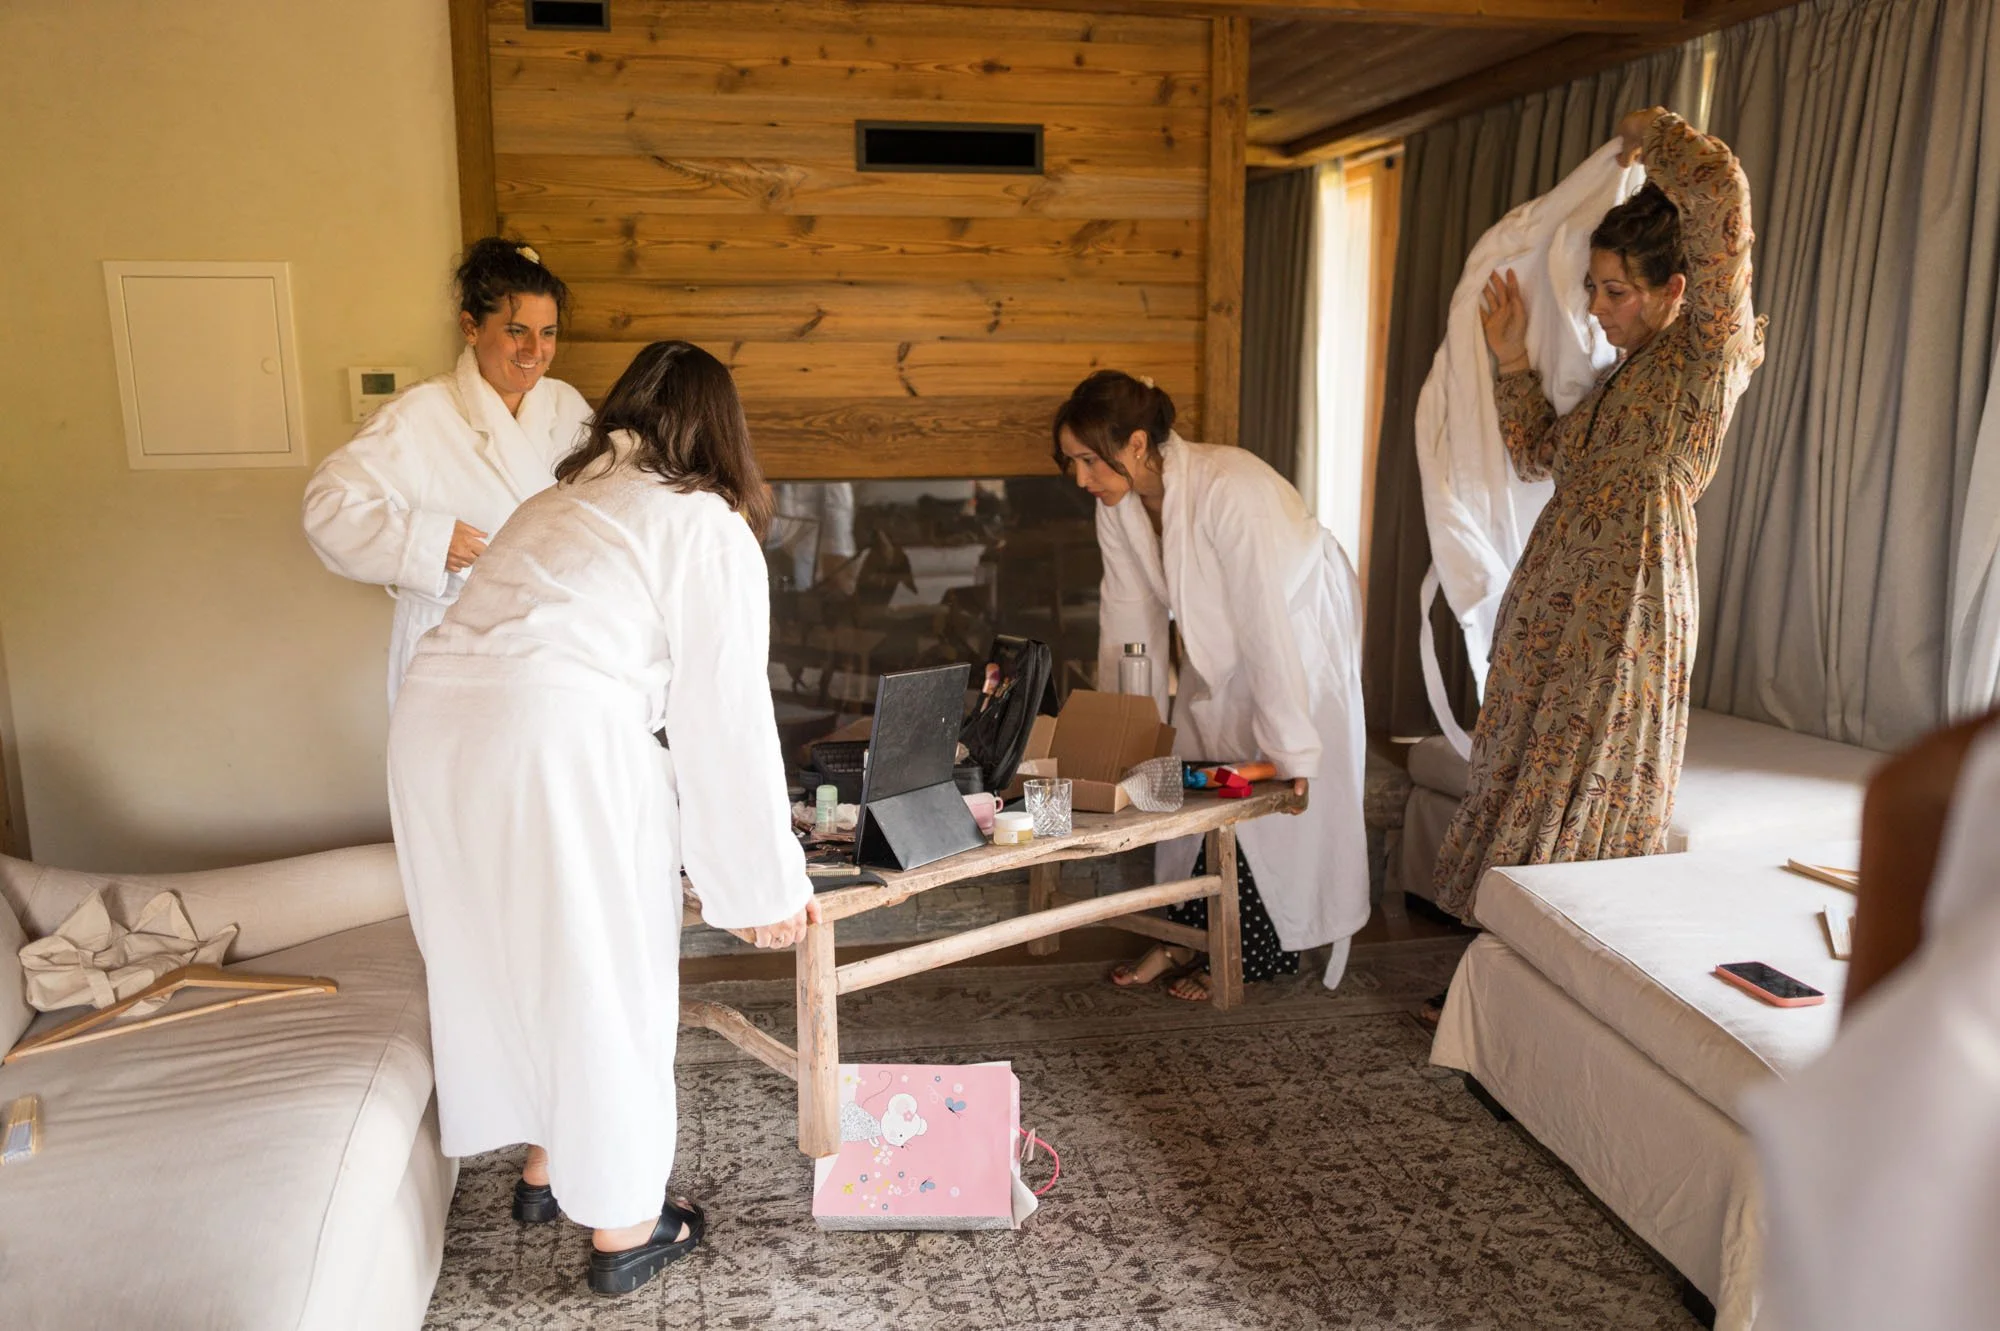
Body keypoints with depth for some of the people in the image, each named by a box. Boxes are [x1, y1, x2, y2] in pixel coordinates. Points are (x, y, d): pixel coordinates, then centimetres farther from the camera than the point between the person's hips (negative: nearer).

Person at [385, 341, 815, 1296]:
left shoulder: (560, 503, 26)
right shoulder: (710, 529, 5)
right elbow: (724, 719, 0)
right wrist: (765, 883, 7)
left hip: (434, 724, 7)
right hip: (560, 747, -7)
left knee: (507, 958, 23)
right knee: (606, 983, 9)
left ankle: (543, 1168, 42)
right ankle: (623, 1227, 25)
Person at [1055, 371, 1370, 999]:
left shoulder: (1230, 491, -37)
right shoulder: (1119, 504, -14)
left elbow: (1268, 623, -36)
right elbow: (1128, 616, -7)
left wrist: (1290, 751, -33)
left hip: (1299, 627, -7)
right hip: (1218, 640, 7)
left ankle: (1255, 954, 11)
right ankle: (1185, 936, 19)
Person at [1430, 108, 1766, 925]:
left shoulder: (1710, 351, -7)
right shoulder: (1625, 373, 18)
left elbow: (1719, 185, -18)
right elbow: (1539, 452, 24)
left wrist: (1645, 132, -2)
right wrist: (1513, 359, 15)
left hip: (1627, 607, -9)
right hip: (1553, 603, 9)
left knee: (1584, 810, -2)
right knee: (1525, 786, 12)